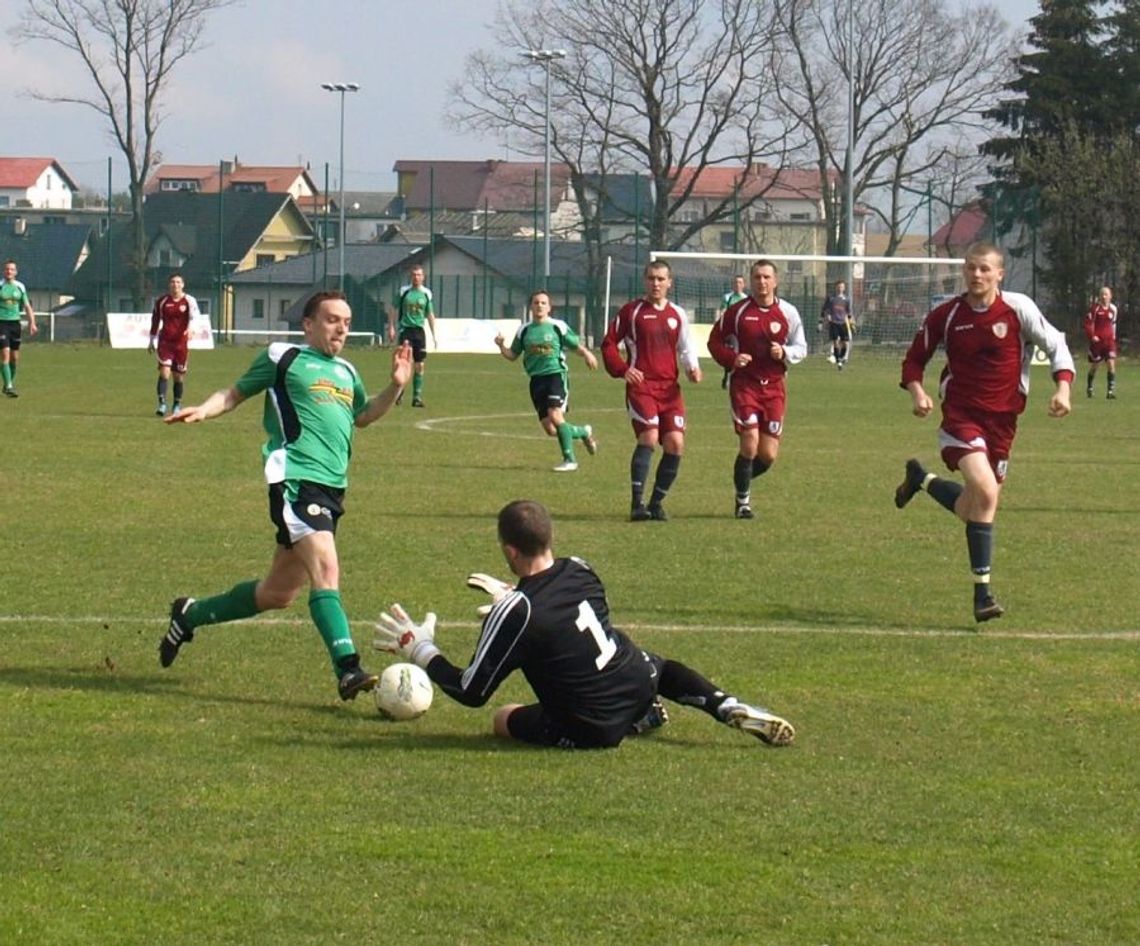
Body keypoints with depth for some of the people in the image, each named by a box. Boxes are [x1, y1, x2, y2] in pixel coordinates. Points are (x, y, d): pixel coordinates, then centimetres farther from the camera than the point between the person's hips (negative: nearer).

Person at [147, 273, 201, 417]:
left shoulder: (189, 301, -1)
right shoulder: (161, 301, 4)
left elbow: (194, 316, -17)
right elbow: (155, 321, 13)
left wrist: (191, 327, -38)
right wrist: (152, 341, 16)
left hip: (181, 342, 0)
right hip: (165, 341, 0)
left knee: (179, 376, 8)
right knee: (164, 372, -14)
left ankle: (177, 405, 23)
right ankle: (162, 403, -16)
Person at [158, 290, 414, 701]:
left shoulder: (346, 373, 22)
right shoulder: (283, 358, 3)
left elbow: (363, 416, 38)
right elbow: (236, 392, 11)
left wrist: (396, 386, 22)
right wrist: (203, 410, -7)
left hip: (331, 488, 8)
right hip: (295, 479, -8)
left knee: (278, 593, 14)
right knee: (325, 569, -25)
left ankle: (190, 615, 34)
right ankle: (347, 670, -33)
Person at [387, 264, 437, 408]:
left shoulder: (426, 293, 7)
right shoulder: (403, 291, 0)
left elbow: (430, 315, 13)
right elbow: (393, 310, 5)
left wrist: (434, 335, 11)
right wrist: (391, 328, -3)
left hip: (419, 331, 3)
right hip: (405, 329, -3)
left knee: (420, 365, 1)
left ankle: (417, 397, 7)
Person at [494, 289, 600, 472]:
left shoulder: (558, 327, 1)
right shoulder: (524, 330, 11)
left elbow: (577, 345, 6)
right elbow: (512, 355, 17)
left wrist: (586, 354, -16)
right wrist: (501, 346, -3)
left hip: (556, 375, -4)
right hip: (537, 380, 4)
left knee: (555, 415, -25)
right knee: (550, 430, 0)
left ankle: (569, 459, -12)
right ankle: (584, 433, 28)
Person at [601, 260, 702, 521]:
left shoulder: (677, 314, 14)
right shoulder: (631, 311, 3)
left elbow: (686, 348, 20)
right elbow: (609, 344, 4)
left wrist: (692, 369, -2)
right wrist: (622, 370, -12)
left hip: (669, 388, 4)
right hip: (641, 385, -4)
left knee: (675, 443, -5)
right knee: (649, 437, -21)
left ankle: (656, 503, 9)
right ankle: (637, 503, -16)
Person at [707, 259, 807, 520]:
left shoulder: (788, 312, 3)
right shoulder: (737, 312, -1)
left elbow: (801, 348, 10)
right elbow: (715, 341, 7)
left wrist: (785, 353, -13)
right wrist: (732, 358, -13)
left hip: (774, 387, 2)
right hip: (745, 384, -2)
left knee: (768, 454, -1)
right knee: (750, 444, -15)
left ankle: (743, 478, 30)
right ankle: (743, 500, 3)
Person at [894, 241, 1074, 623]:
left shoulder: (1019, 309, -5)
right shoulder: (945, 315, -4)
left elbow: (1056, 346, 3)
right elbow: (914, 359, 8)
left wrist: (1063, 388, -12)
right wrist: (917, 392, -11)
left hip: (1002, 419, 3)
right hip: (961, 415, -3)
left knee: (974, 510, 10)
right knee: (985, 491, -25)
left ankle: (922, 478, 42)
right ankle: (982, 591, -16)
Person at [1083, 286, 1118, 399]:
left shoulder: (1113, 309, 6)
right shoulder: (1095, 308, -6)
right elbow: (1088, 323, -7)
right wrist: (1092, 336, -17)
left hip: (1109, 341, 2)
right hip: (1097, 340, -2)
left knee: (1111, 364, -12)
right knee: (1094, 366, 9)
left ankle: (1111, 391, -12)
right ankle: (1089, 388, 30)